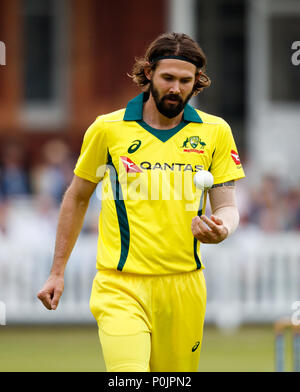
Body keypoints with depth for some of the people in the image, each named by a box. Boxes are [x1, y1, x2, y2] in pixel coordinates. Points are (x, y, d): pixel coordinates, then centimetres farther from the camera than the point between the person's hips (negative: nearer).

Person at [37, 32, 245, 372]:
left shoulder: (215, 132, 5)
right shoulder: (107, 129, 2)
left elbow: (226, 206, 8)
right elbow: (77, 197, 14)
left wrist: (221, 229, -16)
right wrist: (57, 272, 14)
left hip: (184, 287, 2)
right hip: (120, 286, -2)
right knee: (128, 378, -21)